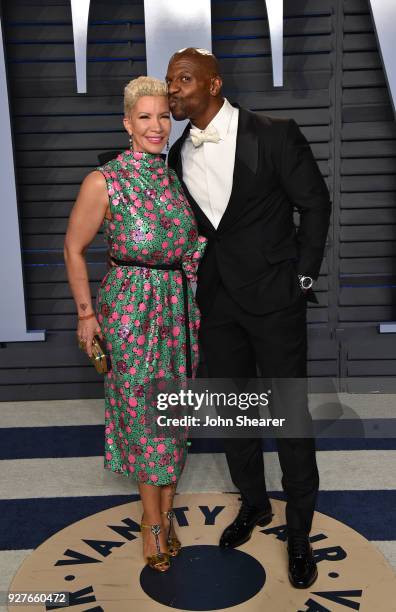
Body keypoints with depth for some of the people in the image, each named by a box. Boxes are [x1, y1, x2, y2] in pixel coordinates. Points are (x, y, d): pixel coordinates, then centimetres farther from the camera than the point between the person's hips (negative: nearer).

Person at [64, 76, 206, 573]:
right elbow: (74, 249, -3)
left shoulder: (178, 175, 4)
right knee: (141, 411, 7)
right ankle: (153, 519, 28)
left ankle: (167, 512, 32)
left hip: (180, 306, 5)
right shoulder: (104, 182, -11)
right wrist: (86, 314, -2)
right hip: (130, 308, -4)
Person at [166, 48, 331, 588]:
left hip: (274, 297, -5)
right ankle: (254, 503, 38)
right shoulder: (179, 155, 6)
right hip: (217, 301, 5)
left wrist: (302, 277, -5)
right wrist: (200, 283, 8)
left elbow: (315, 204, -4)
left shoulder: (273, 135, -10)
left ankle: (299, 531, 24)